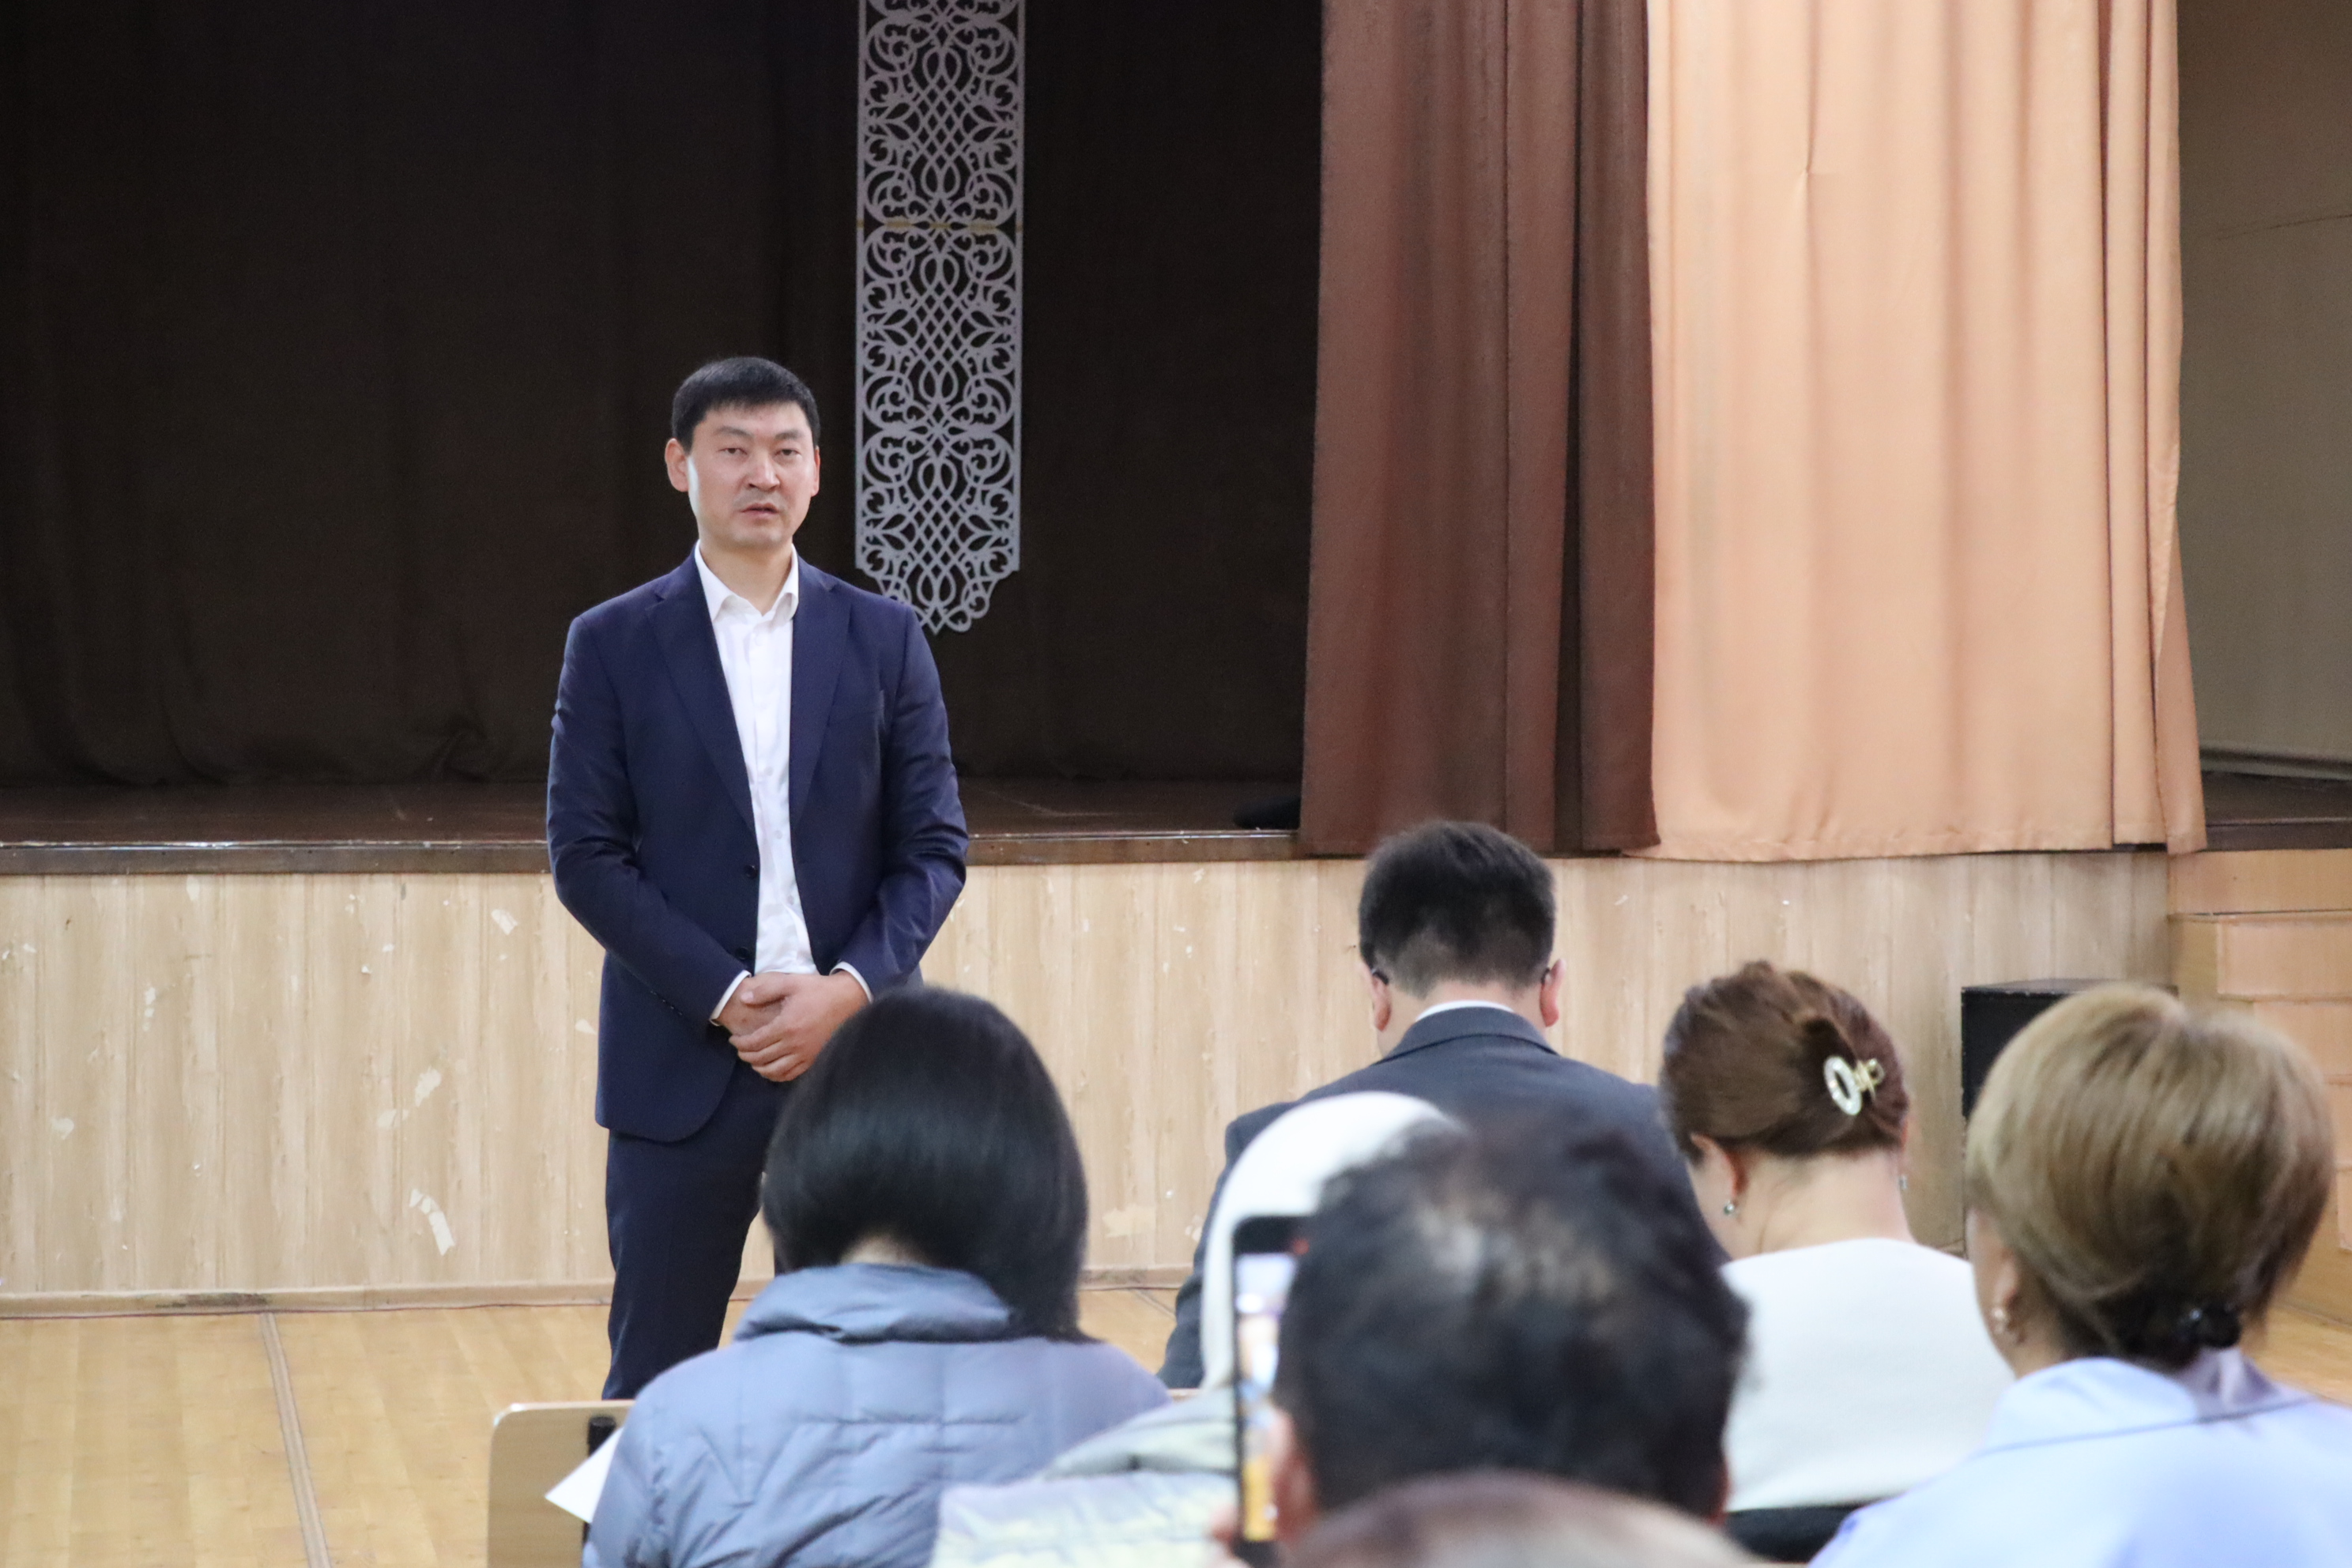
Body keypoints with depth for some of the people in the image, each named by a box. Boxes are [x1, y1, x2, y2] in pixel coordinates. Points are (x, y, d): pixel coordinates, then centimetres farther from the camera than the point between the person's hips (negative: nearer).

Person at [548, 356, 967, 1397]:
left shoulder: (883, 639, 7)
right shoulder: (614, 644, 2)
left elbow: (933, 847, 5)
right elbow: (585, 854, -2)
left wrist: (848, 988, -11)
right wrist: (725, 995, -12)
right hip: (682, 1065, -1)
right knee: (656, 1377, 3)